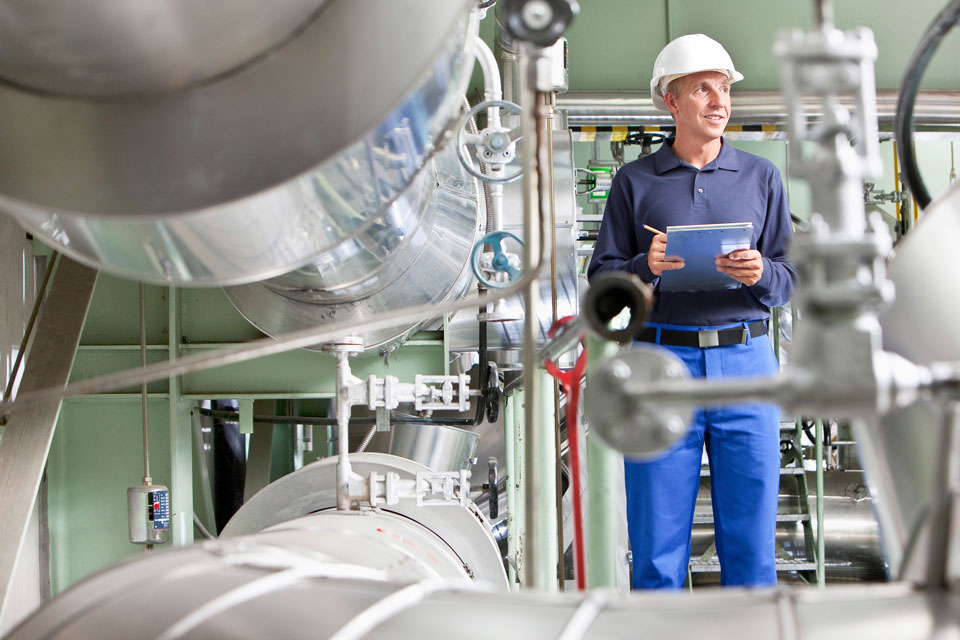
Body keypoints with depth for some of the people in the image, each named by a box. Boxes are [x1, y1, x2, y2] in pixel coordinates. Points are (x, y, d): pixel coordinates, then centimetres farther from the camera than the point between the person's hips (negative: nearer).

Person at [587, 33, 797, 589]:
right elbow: (602, 278, 5)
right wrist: (647, 267, -14)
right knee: (657, 541, 2)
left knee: (751, 538, 4)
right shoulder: (635, 181, 8)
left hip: (746, 361, 1)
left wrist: (760, 274, -12)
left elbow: (792, 276, 9)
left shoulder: (762, 177, 12)